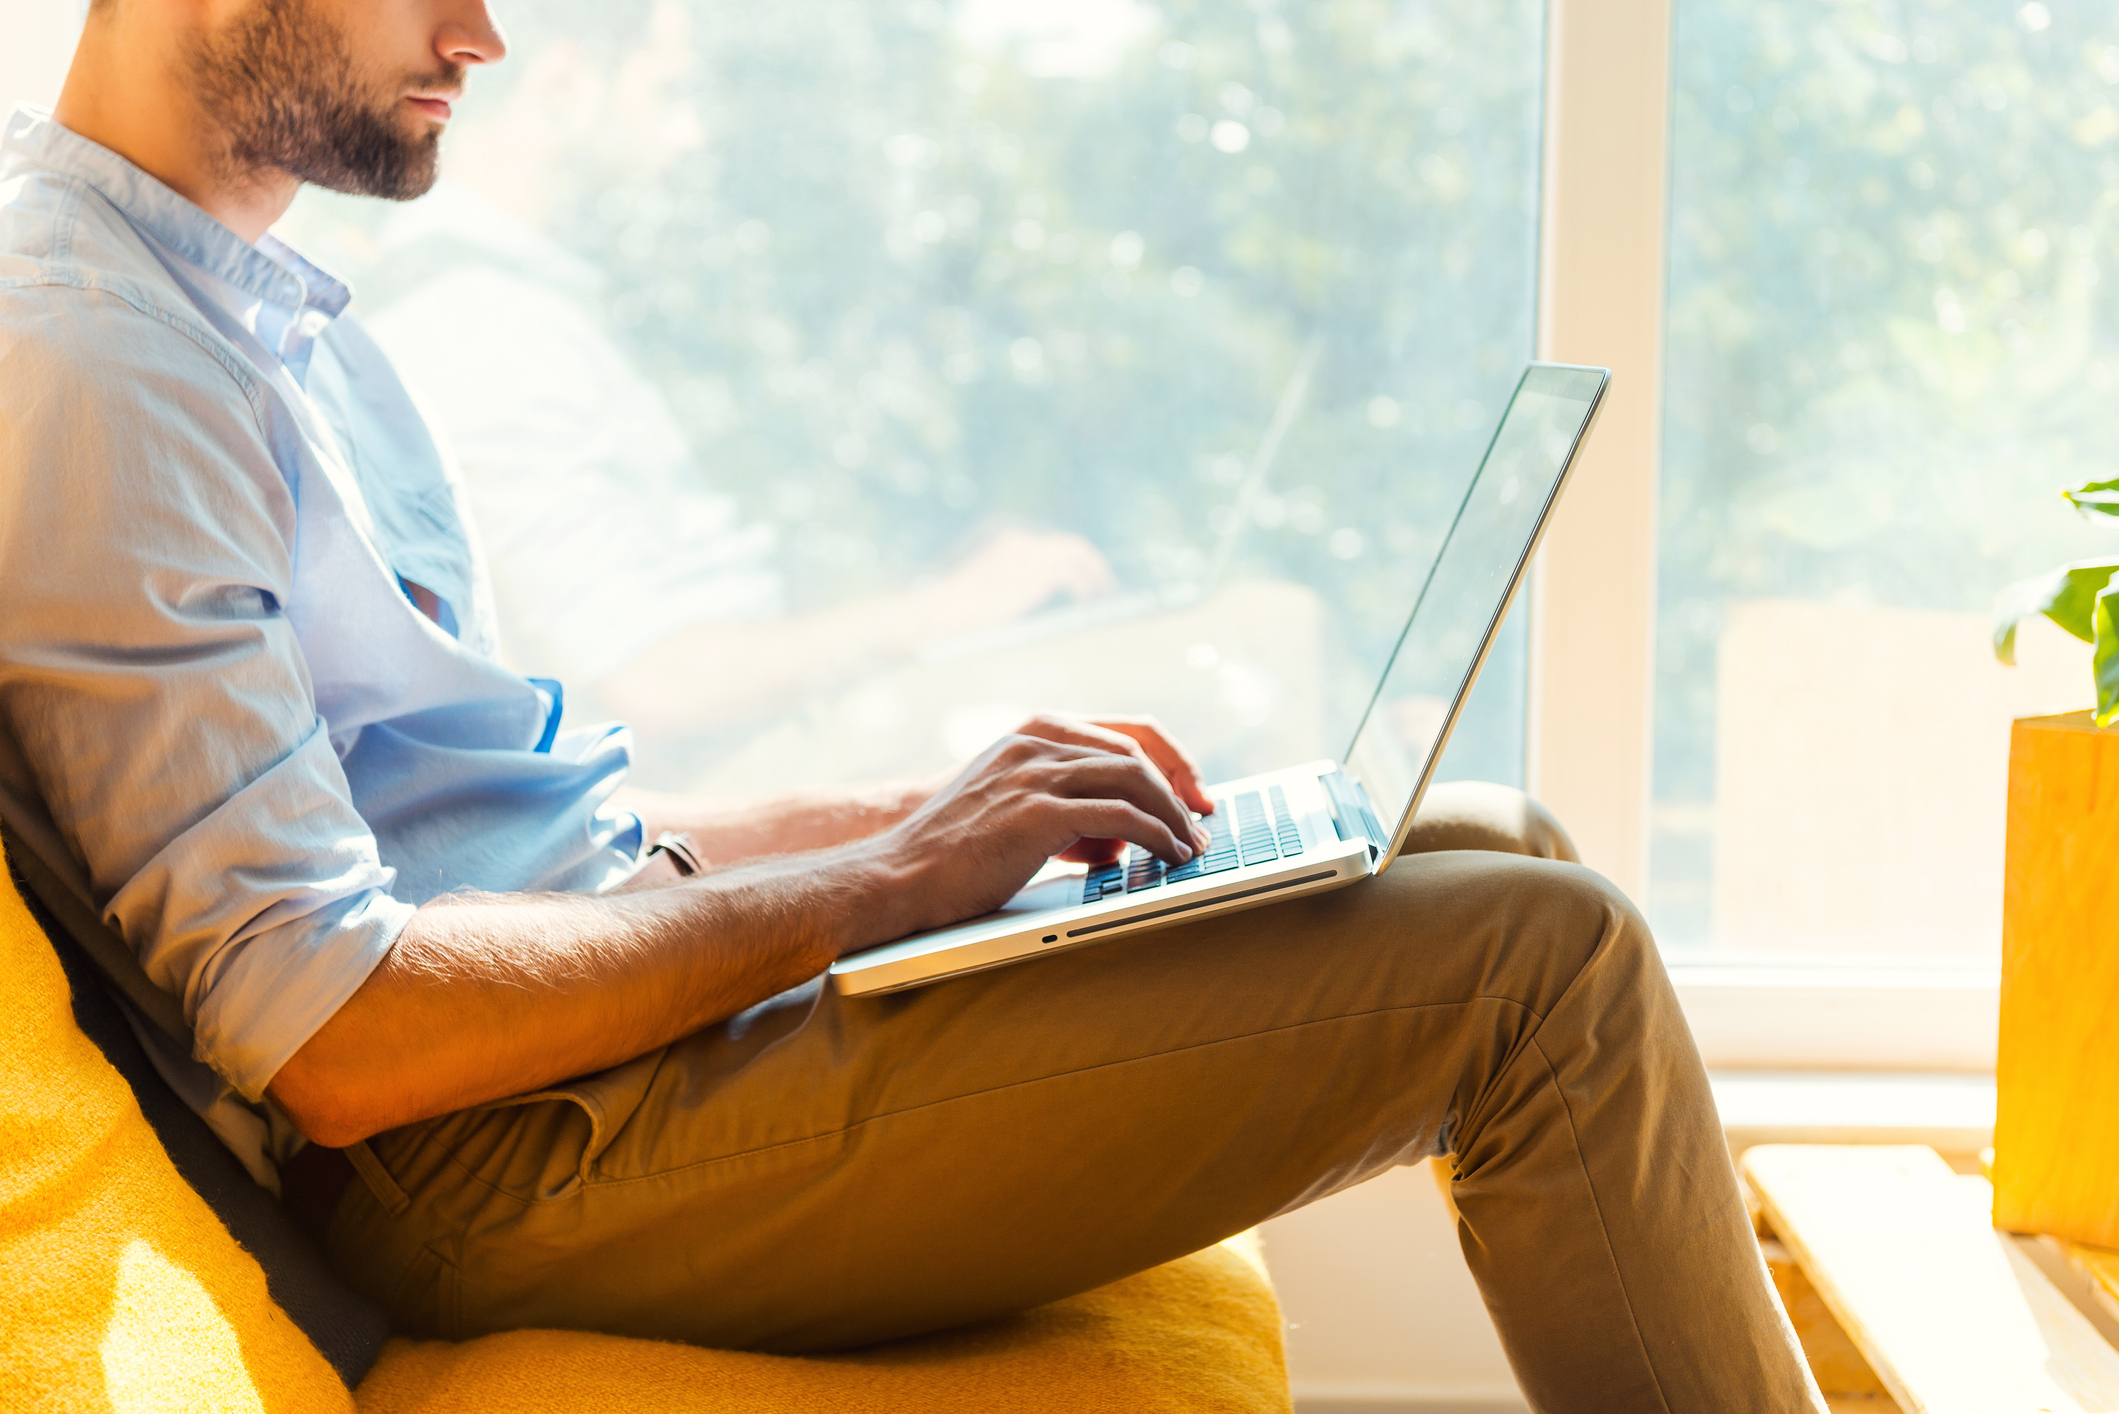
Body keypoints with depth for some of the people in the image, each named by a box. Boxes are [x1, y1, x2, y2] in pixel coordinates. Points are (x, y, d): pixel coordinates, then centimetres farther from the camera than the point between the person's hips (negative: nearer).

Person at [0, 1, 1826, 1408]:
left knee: (1496, 849, 9)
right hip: (531, 1153, -10)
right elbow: (330, 1040, -23)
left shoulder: (250, 302, 16)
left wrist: (914, 812, 8)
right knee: (1544, 961, -13)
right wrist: (884, 877, -16)